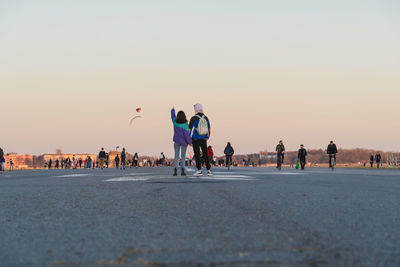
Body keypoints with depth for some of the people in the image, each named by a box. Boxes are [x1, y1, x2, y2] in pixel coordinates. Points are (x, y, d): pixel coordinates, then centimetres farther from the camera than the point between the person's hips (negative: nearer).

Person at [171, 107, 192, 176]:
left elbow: (173, 116, 14)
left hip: (176, 141, 3)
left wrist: (172, 111, 34)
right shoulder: (185, 124, -18)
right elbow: (186, 134, -19)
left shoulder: (175, 122, -8)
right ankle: (182, 171, -6)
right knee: (183, 156, 4)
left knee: (176, 156, 7)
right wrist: (190, 142, -7)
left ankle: (175, 170, -5)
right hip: (183, 141, -3)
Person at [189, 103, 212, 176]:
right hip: (204, 139, 4)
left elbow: (190, 129, -7)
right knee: (205, 154, 9)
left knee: (197, 154, 0)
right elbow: (209, 129, 11)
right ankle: (208, 170, 7)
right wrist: (207, 137, 21)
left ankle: (199, 170, -3)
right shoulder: (206, 118, 4)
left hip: (195, 140, -4)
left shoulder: (194, 118, -10)